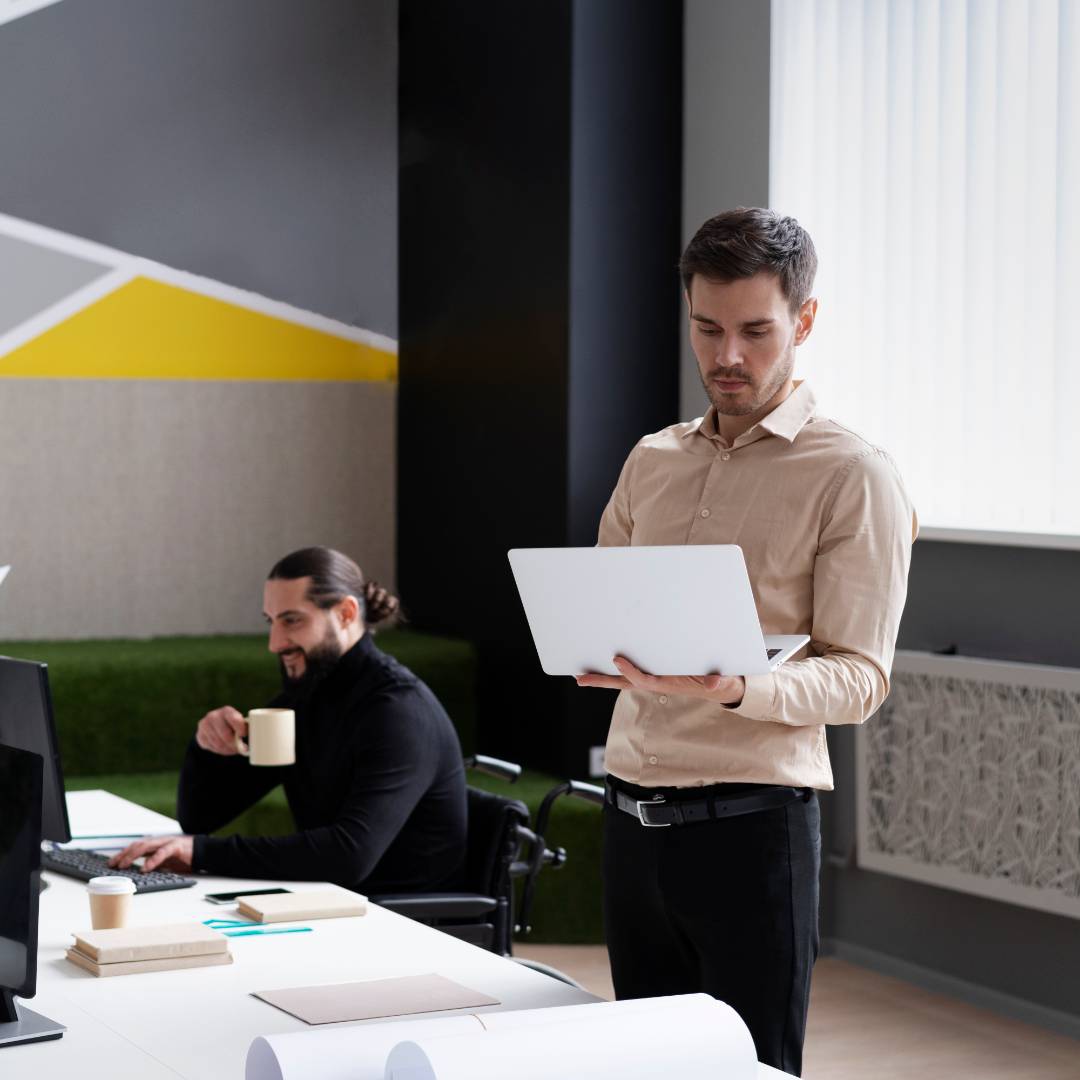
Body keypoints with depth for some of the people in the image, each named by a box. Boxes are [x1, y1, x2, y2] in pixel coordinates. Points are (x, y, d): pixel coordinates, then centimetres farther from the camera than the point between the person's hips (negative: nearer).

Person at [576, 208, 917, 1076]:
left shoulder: (854, 476, -6)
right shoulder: (652, 461, 13)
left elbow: (860, 678, -12)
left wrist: (734, 687, -29)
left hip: (750, 819, -6)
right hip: (632, 813, 6)